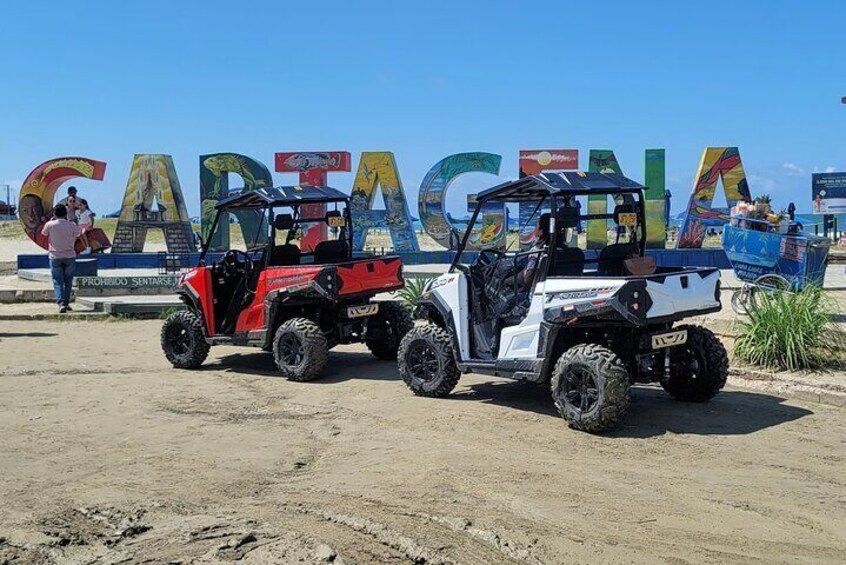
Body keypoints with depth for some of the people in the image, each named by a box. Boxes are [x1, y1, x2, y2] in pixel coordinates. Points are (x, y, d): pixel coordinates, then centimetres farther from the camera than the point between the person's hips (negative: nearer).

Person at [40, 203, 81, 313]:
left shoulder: (50, 225, -7)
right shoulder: (72, 226, -4)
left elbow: (43, 233, 12)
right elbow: (78, 234, 16)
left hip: (55, 257, -1)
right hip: (70, 256, 1)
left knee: (57, 281, 1)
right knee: (68, 280, 13)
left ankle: (61, 303, -15)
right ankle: (66, 303, 17)